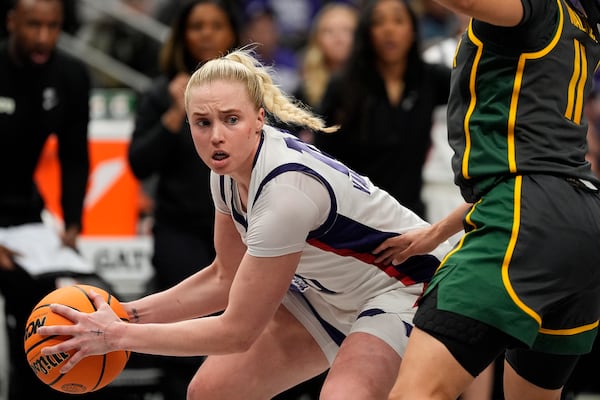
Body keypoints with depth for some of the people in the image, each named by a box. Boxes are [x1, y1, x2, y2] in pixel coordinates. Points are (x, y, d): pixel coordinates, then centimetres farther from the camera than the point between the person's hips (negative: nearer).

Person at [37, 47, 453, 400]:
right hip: (329, 293, 9)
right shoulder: (229, 168, -9)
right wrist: (129, 314, -4)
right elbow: (227, 278, 7)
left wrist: (119, 335, -20)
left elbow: (237, 331, -26)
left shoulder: (286, 189, -33)